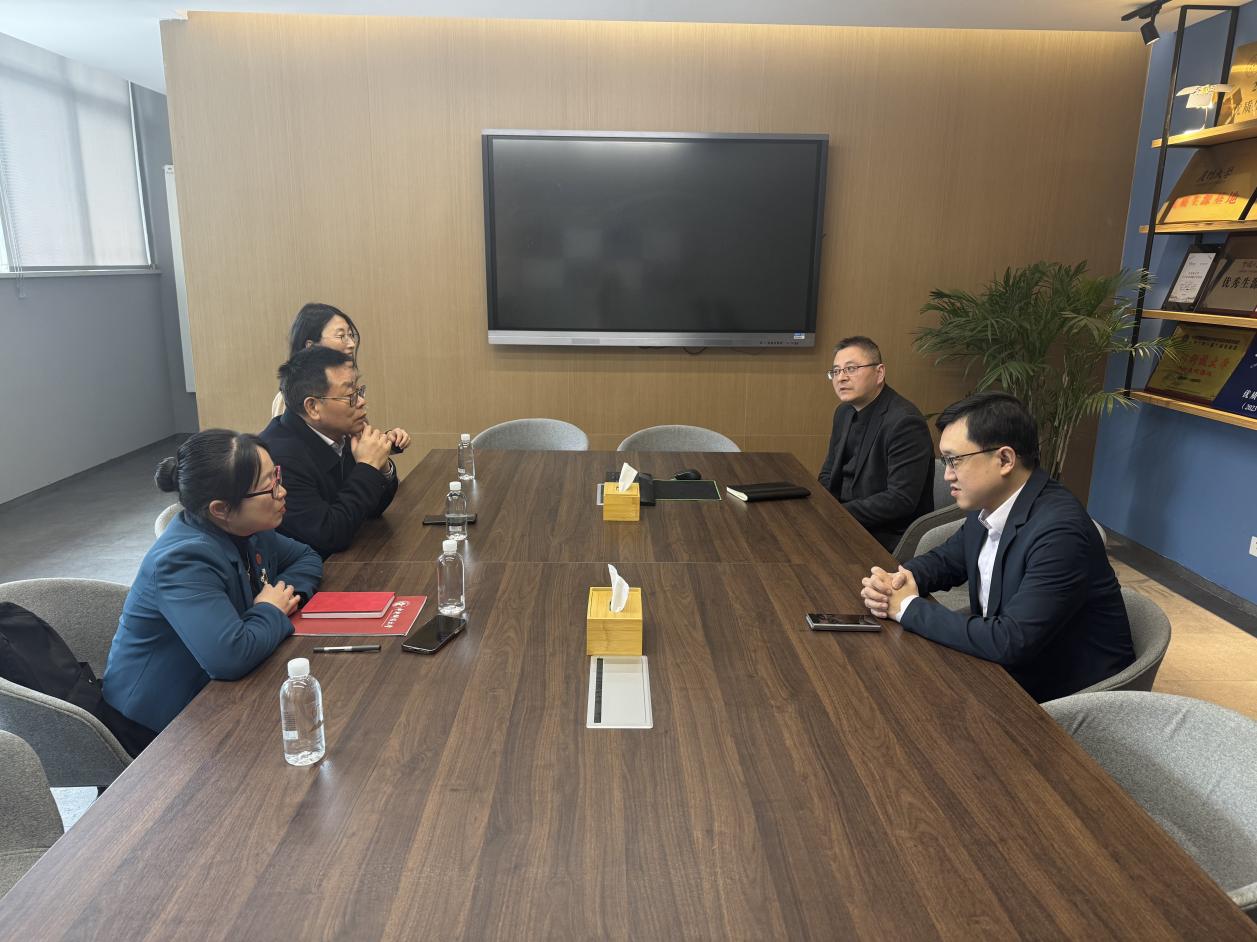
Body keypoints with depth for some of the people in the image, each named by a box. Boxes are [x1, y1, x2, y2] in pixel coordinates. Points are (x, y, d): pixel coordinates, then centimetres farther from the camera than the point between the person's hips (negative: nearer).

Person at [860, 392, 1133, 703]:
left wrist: (909, 607, -21)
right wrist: (893, 583, -8)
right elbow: (945, 560, 13)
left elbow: (1010, 642, -32)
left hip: (1065, 695, -7)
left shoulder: (1059, 531, -28)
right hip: (1007, 663, 7)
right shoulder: (989, 505, -3)